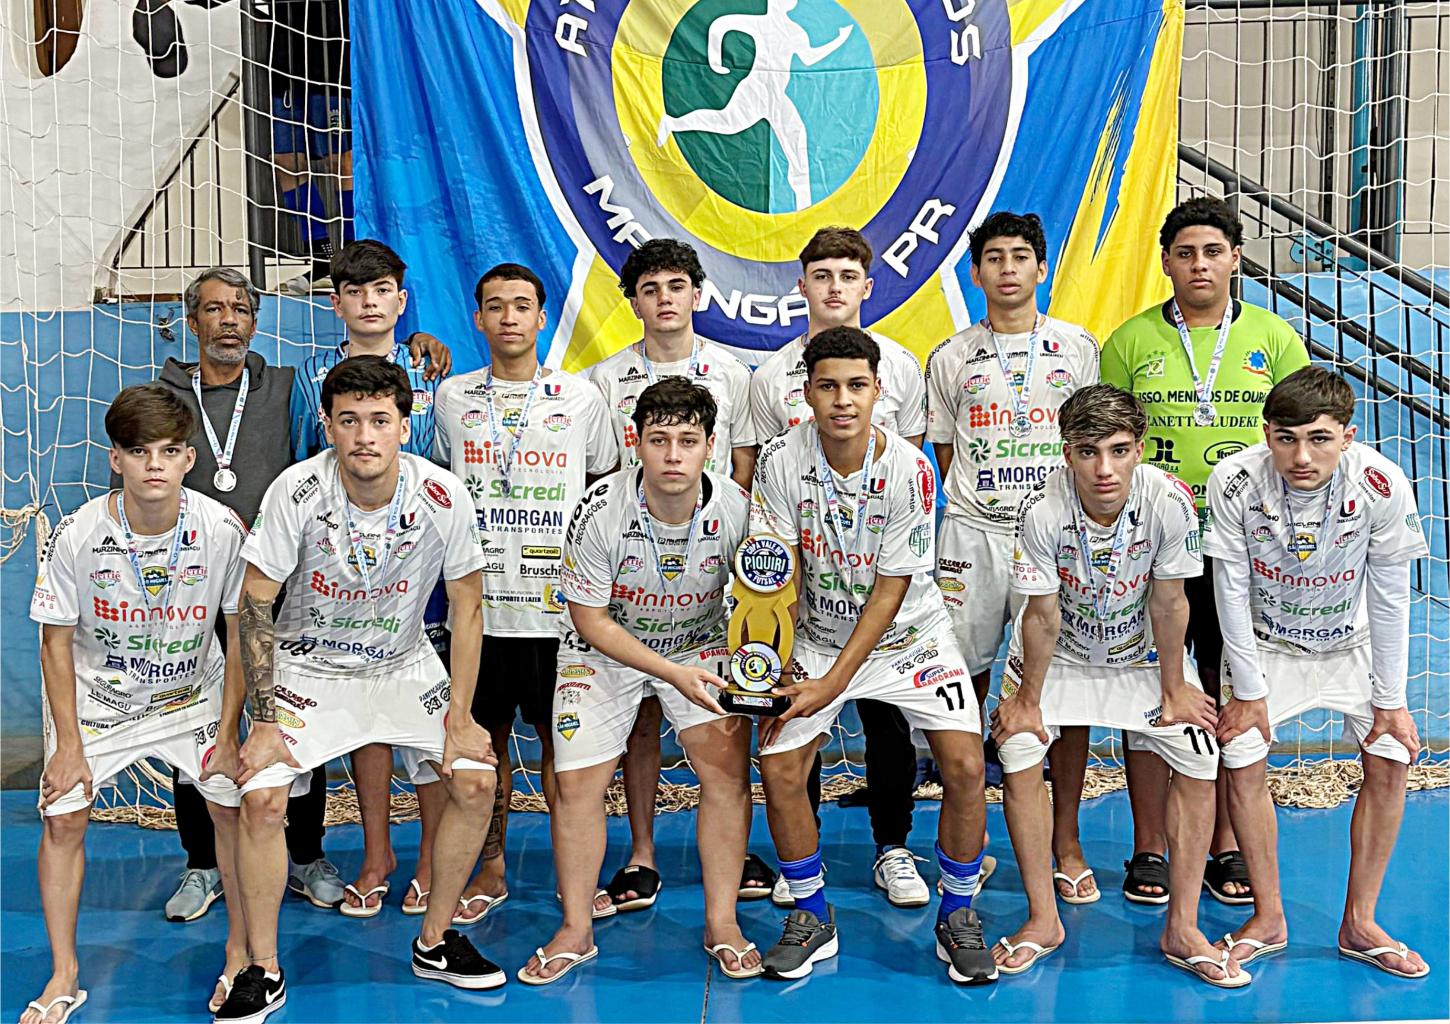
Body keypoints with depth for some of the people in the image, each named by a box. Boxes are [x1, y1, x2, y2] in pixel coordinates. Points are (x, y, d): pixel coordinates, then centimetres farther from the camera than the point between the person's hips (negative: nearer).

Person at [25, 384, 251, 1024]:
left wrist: (227, 732, -9)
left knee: (231, 806, -9)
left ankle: (240, 949, 12)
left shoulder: (222, 529, -20)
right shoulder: (77, 535, -20)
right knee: (62, 818, -7)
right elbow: (57, 641, -9)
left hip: (191, 694, 0)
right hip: (97, 696, 0)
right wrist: (69, 745, -9)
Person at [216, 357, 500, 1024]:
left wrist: (459, 718, -10)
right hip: (307, 668, -1)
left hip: (405, 667, 2)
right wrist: (264, 720, -16)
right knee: (261, 795, -20)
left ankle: (434, 942, 10)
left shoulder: (443, 495, -18)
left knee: (476, 779, -11)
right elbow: (255, 606, -13)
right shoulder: (297, 492, -21)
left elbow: (466, 606, -7)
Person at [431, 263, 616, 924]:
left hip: (558, 604, -2)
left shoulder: (582, 398, 3)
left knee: (561, 742, 4)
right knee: (487, 738, 11)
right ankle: (491, 871, 25)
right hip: (477, 602, 2)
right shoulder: (452, 397, 7)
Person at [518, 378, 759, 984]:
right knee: (576, 781, -6)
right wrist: (674, 673, -27)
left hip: (701, 642, 1)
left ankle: (722, 923, 3)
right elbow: (590, 619, -18)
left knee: (727, 765, -14)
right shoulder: (600, 512, -26)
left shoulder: (737, 509, -22)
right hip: (603, 648, -1)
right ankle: (575, 931, 14)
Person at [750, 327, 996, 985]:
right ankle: (812, 917, 12)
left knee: (965, 765, -15)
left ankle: (957, 916, 9)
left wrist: (833, 683, -20)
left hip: (910, 635, -1)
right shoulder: (782, 459, -14)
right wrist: (780, 668, -20)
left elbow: (890, 590, -17)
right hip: (818, 634, 2)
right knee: (778, 767, -11)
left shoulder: (908, 470, -20)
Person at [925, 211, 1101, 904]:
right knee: (964, 683, 2)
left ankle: (1066, 843, 10)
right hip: (971, 533, 1)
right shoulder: (951, 359, 10)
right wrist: (978, 504, 5)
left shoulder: (1078, 348, 10)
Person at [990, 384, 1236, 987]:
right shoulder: (1043, 511, -30)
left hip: (1142, 651, 1)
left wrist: (1174, 689, -6)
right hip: (1058, 651, -1)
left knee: (1200, 766, -7)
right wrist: (1028, 699, -10)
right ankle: (1043, 920, 6)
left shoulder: (1169, 502, -28)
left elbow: (1168, 603, -15)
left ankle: (1181, 929, 10)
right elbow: (1042, 615, -19)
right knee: (1017, 757, -13)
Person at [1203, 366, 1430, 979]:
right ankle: (1269, 919, 9)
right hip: (1264, 642, -1)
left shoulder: (1382, 486, -26)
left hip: (1352, 642, 1)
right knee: (1241, 763, -11)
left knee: (1390, 760, -8)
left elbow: (1390, 596, -15)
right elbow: (1232, 590, -18)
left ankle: (1359, 923, 10)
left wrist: (1391, 699, -10)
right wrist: (1248, 689, -14)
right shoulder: (1234, 481, -28)